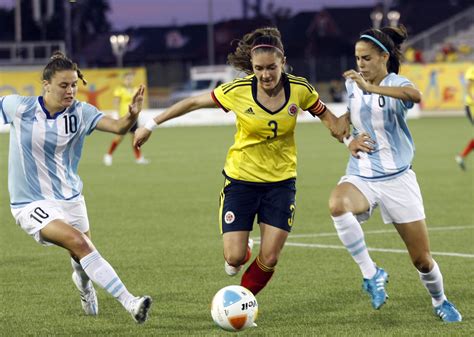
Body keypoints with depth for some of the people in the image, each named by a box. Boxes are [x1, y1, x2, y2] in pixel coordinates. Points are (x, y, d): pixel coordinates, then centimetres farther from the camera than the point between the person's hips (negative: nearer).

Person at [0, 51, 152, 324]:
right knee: (80, 244, -26)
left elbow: (118, 127, -23)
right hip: (31, 205, -4)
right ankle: (130, 303, -29)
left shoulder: (80, 113, -9)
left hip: (70, 198, 4)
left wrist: (132, 115, -43)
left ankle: (83, 281, 54)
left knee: (83, 258, 13)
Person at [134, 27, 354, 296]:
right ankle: (242, 249, 31)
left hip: (281, 182, 1)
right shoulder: (238, 91, -16)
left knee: (269, 259, -6)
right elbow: (193, 103, -4)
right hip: (241, 180, -1)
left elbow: (326, 116, 6)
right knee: (234, 258, -8)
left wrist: (346, 134, -13)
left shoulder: (300, 89, -11)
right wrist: (151, 125, 1)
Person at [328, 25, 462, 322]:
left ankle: (440, 301, 36)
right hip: (360, 177, 3)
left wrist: (371, 87, -41)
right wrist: (349, 140, 1)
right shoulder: (350, 85, 3)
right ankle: (371, 273, -20)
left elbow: (415, 94, -37)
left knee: (422, 259, 3)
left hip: (397, 178, -2)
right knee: (337, 204, -36)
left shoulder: (395, 84, -10)